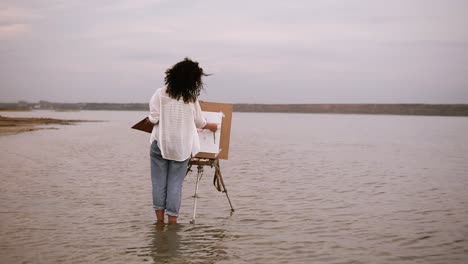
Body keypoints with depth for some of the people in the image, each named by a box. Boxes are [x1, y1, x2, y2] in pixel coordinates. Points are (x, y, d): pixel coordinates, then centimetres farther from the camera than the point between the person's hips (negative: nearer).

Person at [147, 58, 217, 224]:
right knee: (175, 184, 6)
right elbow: (200, 122, 9)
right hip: (182, 147, 1)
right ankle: (172, 219, 7)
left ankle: (160, 218, 12)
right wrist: (211, 126, 30)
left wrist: (149, 118, 15)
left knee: (159, 182, 8)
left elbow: (153, 119, -9)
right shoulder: (191, 98, -3)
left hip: (160, 144, 0)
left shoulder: (161, 94, -7)